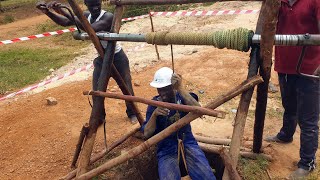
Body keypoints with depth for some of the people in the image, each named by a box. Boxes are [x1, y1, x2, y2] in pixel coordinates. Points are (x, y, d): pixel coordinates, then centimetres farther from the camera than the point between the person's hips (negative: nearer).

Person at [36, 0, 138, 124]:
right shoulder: (86, 16, -4)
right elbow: (65, 22, -9)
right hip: (101, 58, 6)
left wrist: (63, 12, -45)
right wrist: (47, 12, -28)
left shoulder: (108, 16, -26)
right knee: (97, 91, 4)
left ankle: (132, 114, 28)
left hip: (117, 57, -5)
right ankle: (99, 117, 25)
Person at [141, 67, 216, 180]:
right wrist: (154, 114, -20)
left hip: (187, 143, 0)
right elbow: (146, 134, -5)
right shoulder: (154, 104, 0)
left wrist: (180, 88, -30)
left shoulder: (182, 97, 0)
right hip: (166, 150, 0)